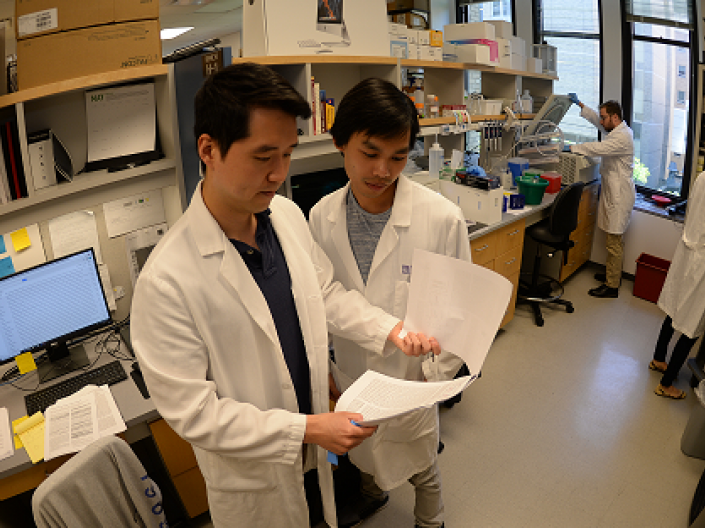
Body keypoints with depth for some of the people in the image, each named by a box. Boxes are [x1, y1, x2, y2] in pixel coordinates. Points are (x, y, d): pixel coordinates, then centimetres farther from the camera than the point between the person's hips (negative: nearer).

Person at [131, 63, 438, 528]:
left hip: (312, 433, 5)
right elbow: (192, 411, -23)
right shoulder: (168, 280, -30)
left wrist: (390, 329, -10)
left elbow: (325, 292, 3)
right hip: (251, 472, -4)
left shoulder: (287, 215, -11)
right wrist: (306, 430, -24)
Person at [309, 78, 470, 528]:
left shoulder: (443, 218, -23)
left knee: (420, 467, 22)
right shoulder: (321, 216, -12)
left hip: (410, 378, -3)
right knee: (362, 453, 30)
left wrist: (433, 378, -16)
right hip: (348, 374, 4)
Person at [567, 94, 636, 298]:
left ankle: (612, 286, 2)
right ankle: (613, 274, 33)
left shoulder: (622, 137, -19)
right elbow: (595, 120, 24)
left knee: (614, 241, -5)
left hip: (619, 195, -10)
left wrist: (571, 148, -17)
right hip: (613, 191, 10)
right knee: (614, 238, 20)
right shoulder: (616, 130, 12)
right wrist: (580, 105, 20)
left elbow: (598, 148, -27)